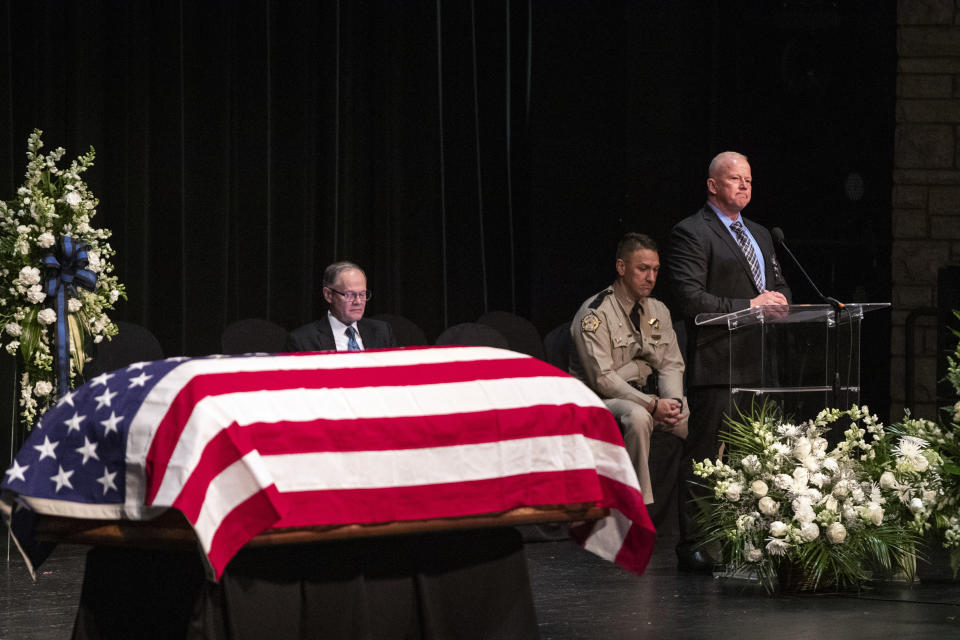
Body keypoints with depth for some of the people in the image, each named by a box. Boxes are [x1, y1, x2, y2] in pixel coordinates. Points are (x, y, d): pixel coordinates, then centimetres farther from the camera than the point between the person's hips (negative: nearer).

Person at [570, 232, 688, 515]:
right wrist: (652, 405, -26)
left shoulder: (658, 311, 10)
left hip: (648, 396, 7)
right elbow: (602, 378, -19)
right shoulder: (596, 314, -12)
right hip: (602, 400, -7)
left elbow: (672, 365, 8)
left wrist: (673, 402, -14)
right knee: (637, 417, -38)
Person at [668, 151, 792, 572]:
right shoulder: (691, 233, -4)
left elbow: (779, 286, 27)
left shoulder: (760, 235, 23)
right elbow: (690, 300, -14)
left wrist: (776, 298, 2)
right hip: (718, 363, -8)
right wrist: (748, 305, -18)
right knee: (703, 455, -6)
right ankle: (692, 547, -4)